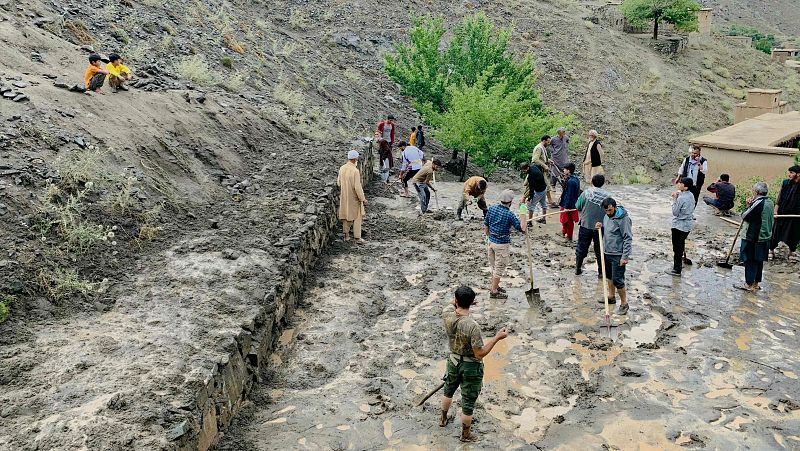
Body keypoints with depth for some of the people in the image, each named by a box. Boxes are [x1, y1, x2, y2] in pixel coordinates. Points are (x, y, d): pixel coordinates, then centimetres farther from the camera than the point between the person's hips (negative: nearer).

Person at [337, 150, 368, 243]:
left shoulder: (342, 168, -5)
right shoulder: (355, 171, -25)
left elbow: (339, 182, 7)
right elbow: (357, 187, -24)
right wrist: (363, 199, -15)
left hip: (344, 197, 6)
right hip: (354, 198, -6)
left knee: (346, 216, 18)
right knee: (357, 217, 7)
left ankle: (346, 235, 26)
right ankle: (357, 238, 11)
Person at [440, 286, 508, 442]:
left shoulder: (448, 316, -17)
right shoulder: (472, 326, -34)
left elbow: (451, 303, 9)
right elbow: (480, 353, -27)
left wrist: (459, 301, 21)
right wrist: (497, 337, -23)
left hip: (454, 361, 5)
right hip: (471, 367, -5)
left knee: (448, 391, 32)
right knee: (468, 403, 16)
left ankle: (443, 419, 55)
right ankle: (465, 434, 36)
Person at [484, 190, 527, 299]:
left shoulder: (492, 208, -3)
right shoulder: (509, 214, -22)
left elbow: (486, 225, 7)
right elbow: (522, 228, -22)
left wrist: (488, 236, 21)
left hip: (491, 241, 7)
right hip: (502, 244, -7)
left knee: (494, 266, 21)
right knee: (500, 267, 5)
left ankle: (495, 286, 37)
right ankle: (494, 292, 13)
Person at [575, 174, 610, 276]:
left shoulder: (586, 193, -11)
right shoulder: (607, 195, -10)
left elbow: (578, 207, -5)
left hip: (585, 225, 0)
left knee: (581, 248, 14)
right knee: (599, 250, 13)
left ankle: (578, 269, 25)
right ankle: (601, 272, 20)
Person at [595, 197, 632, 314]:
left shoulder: (623, 219, -19)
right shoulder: (606, 217, 7)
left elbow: (628, 239, -18)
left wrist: (625, 257, -21)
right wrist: (600, 228, -2)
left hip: (618, 255, -8)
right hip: (607, 253, 8)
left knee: (617, 280, -6)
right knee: (609, 275, 21)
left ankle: (624, 304, 7)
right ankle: (611, 297, 38)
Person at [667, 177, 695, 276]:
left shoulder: (681, 198, -24)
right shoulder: (691, 196, 3)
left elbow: (675, 212, -18)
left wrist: (674, 199, -18)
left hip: (679, 225, -9)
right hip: (688, 225, 9)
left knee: (677, 247, 1)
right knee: (681, 245, 24)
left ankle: (677, 270, 7)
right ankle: (679, 264, 38)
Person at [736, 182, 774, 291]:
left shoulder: (758, 203, -21)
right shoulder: (770, 203, 7)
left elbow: (745, 216, -16)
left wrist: (749, 205, -3)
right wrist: (751, 205, 2)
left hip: (752, 238, -8)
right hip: (765, 237, 8)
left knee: (750, 261, 1)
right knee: (759, 261, 14)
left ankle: (749, 284, 7)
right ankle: (756, 283, 23)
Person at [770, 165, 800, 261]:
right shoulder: (785, 183, -2)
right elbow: (779, 198, 1)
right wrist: (775, 210, -6)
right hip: (782, 213, 0)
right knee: (776, 232, 6)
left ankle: (791, 253, 25)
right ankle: (771, 250, 20)